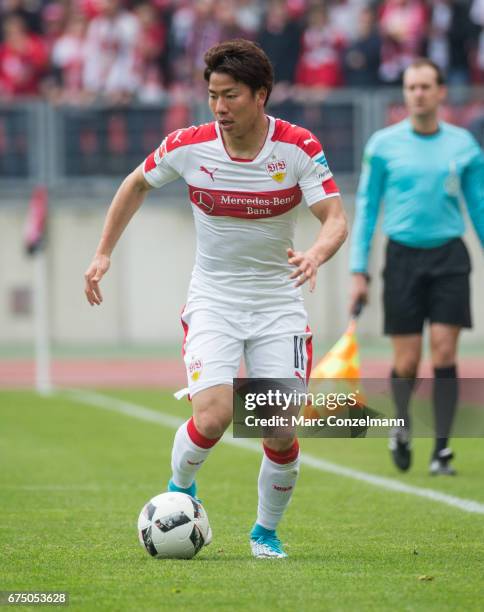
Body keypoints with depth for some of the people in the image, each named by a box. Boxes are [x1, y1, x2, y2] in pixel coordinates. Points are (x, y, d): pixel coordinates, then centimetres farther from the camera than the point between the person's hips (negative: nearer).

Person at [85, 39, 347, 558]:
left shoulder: (299, 149, -12)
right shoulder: (188, 146, -9)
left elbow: (335, 218, -17)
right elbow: (137, 184, 10)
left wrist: (316, 254, -39)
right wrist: (103, 254, 7)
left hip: (278, 302, 1)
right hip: (213, 300, 0)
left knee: (281, 433, -5)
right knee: (212, 417, -21)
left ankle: (266, 530, 22)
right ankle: (180, 487, 12)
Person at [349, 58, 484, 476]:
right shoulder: (384, 144, 2)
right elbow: (366, 207, 5)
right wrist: (358, 272, 1)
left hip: (449, 255, 0)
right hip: (403, 256, 0)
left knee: (444, 354, -8)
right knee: (406, 362, 0)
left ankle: (441, 449, -1)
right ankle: (402, 432, 27)